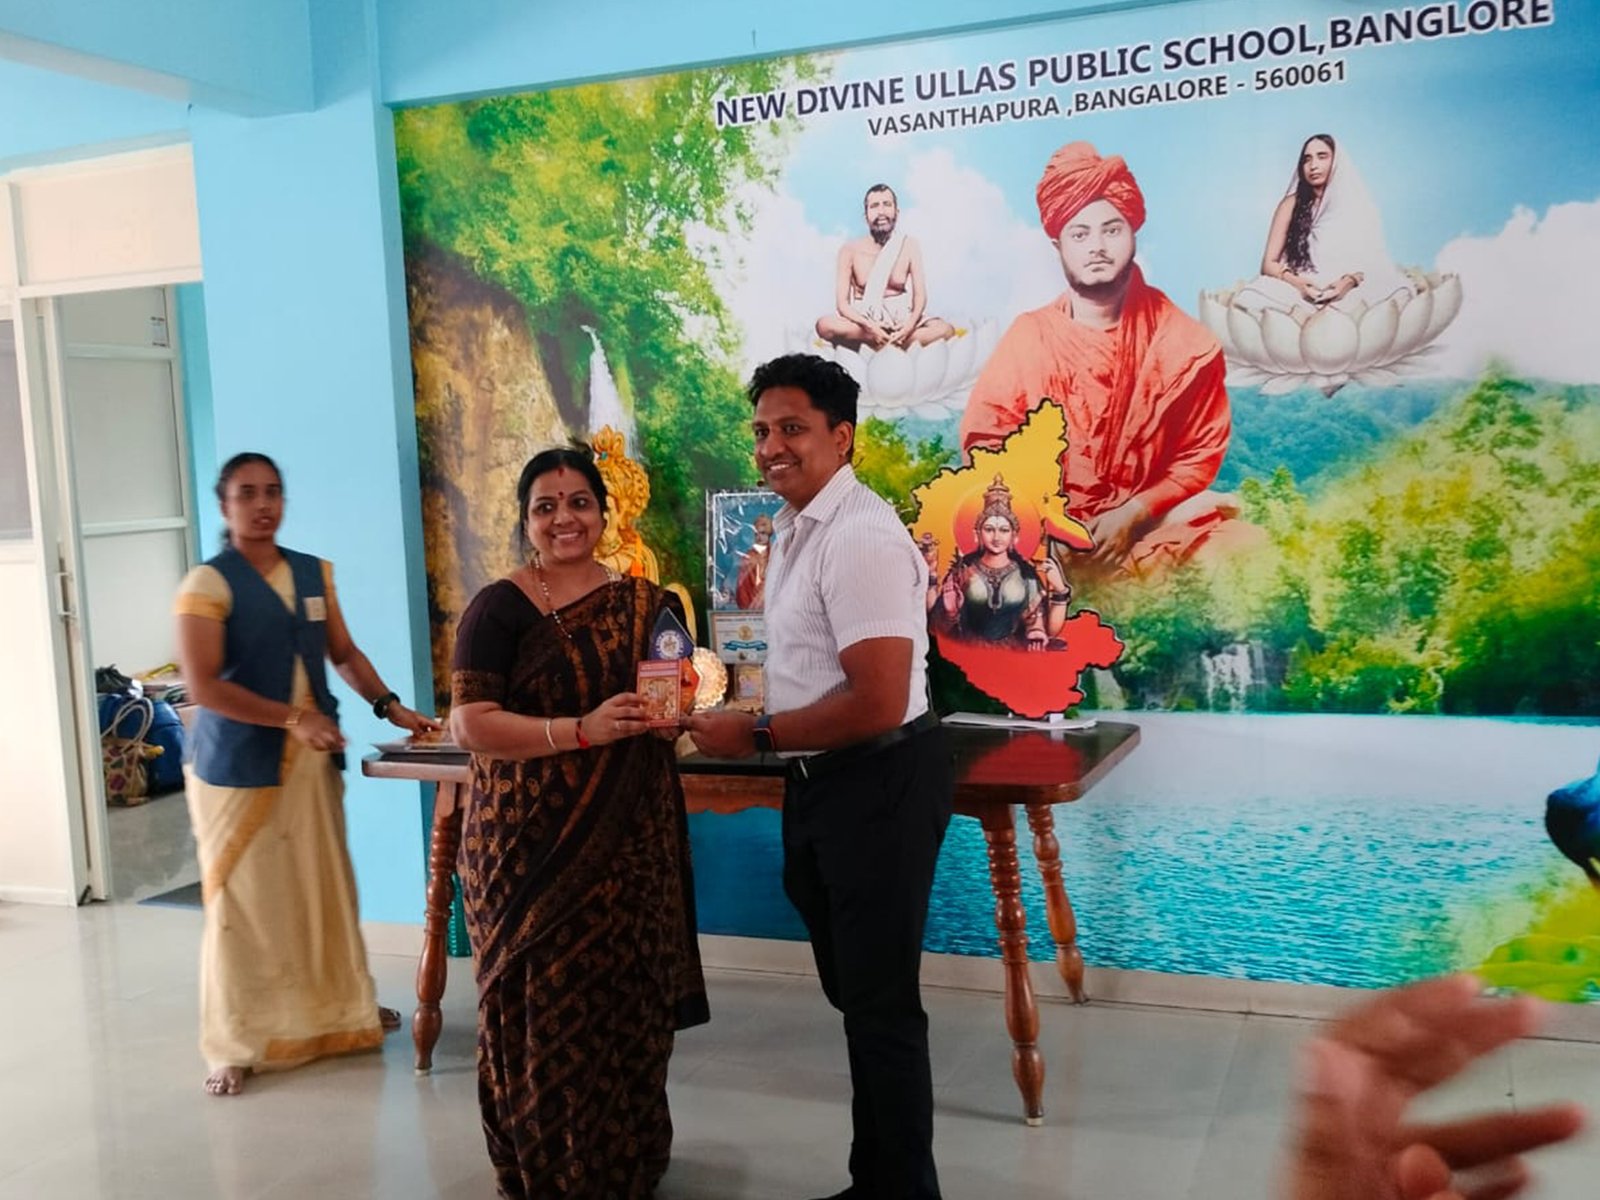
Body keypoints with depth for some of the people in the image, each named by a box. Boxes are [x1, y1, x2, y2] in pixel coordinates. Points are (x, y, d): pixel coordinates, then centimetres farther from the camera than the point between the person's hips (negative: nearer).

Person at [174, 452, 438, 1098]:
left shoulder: (315, 573, 10)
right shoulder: (207, 583, -9)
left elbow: (344, 653, 17)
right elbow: (203, 686, -16)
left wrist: (390, 706, 4)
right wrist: (293, 717, -18)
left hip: (312, 759, 5)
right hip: (238, 766, -5)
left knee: (326, 889, 12)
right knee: (243, 902, -1)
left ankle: (339, 1009, 29)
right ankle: (236, 1045, 9)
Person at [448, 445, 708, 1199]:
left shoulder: (646, 603, 8)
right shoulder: (500, 608, -5)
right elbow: (471, 724, -13)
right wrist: (583, 730, -23)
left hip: (630, 840, 4)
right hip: (531, 844, -3)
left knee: (628, 1005, 10)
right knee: (546, 1009, 2)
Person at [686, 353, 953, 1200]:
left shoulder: (859, 537, -22)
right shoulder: (792, 529, 9)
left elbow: (877, 704, -27)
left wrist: (755, 737, -18)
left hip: (878, 784, -10)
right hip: (820, 783, 10)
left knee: (882, 1003, 3)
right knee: (854, 992, 21)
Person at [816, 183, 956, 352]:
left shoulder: (909, 246, 1)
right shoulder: (851, 250, -4)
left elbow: (920, 295, -3)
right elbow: (842, 302, -9)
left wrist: (910, 324, -25)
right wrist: (869, 326, -28)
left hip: (900, 320, 2)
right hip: (863, 321, -1)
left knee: (946, 329, -25)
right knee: (824, 325, -33)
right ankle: (897, 346, -28)